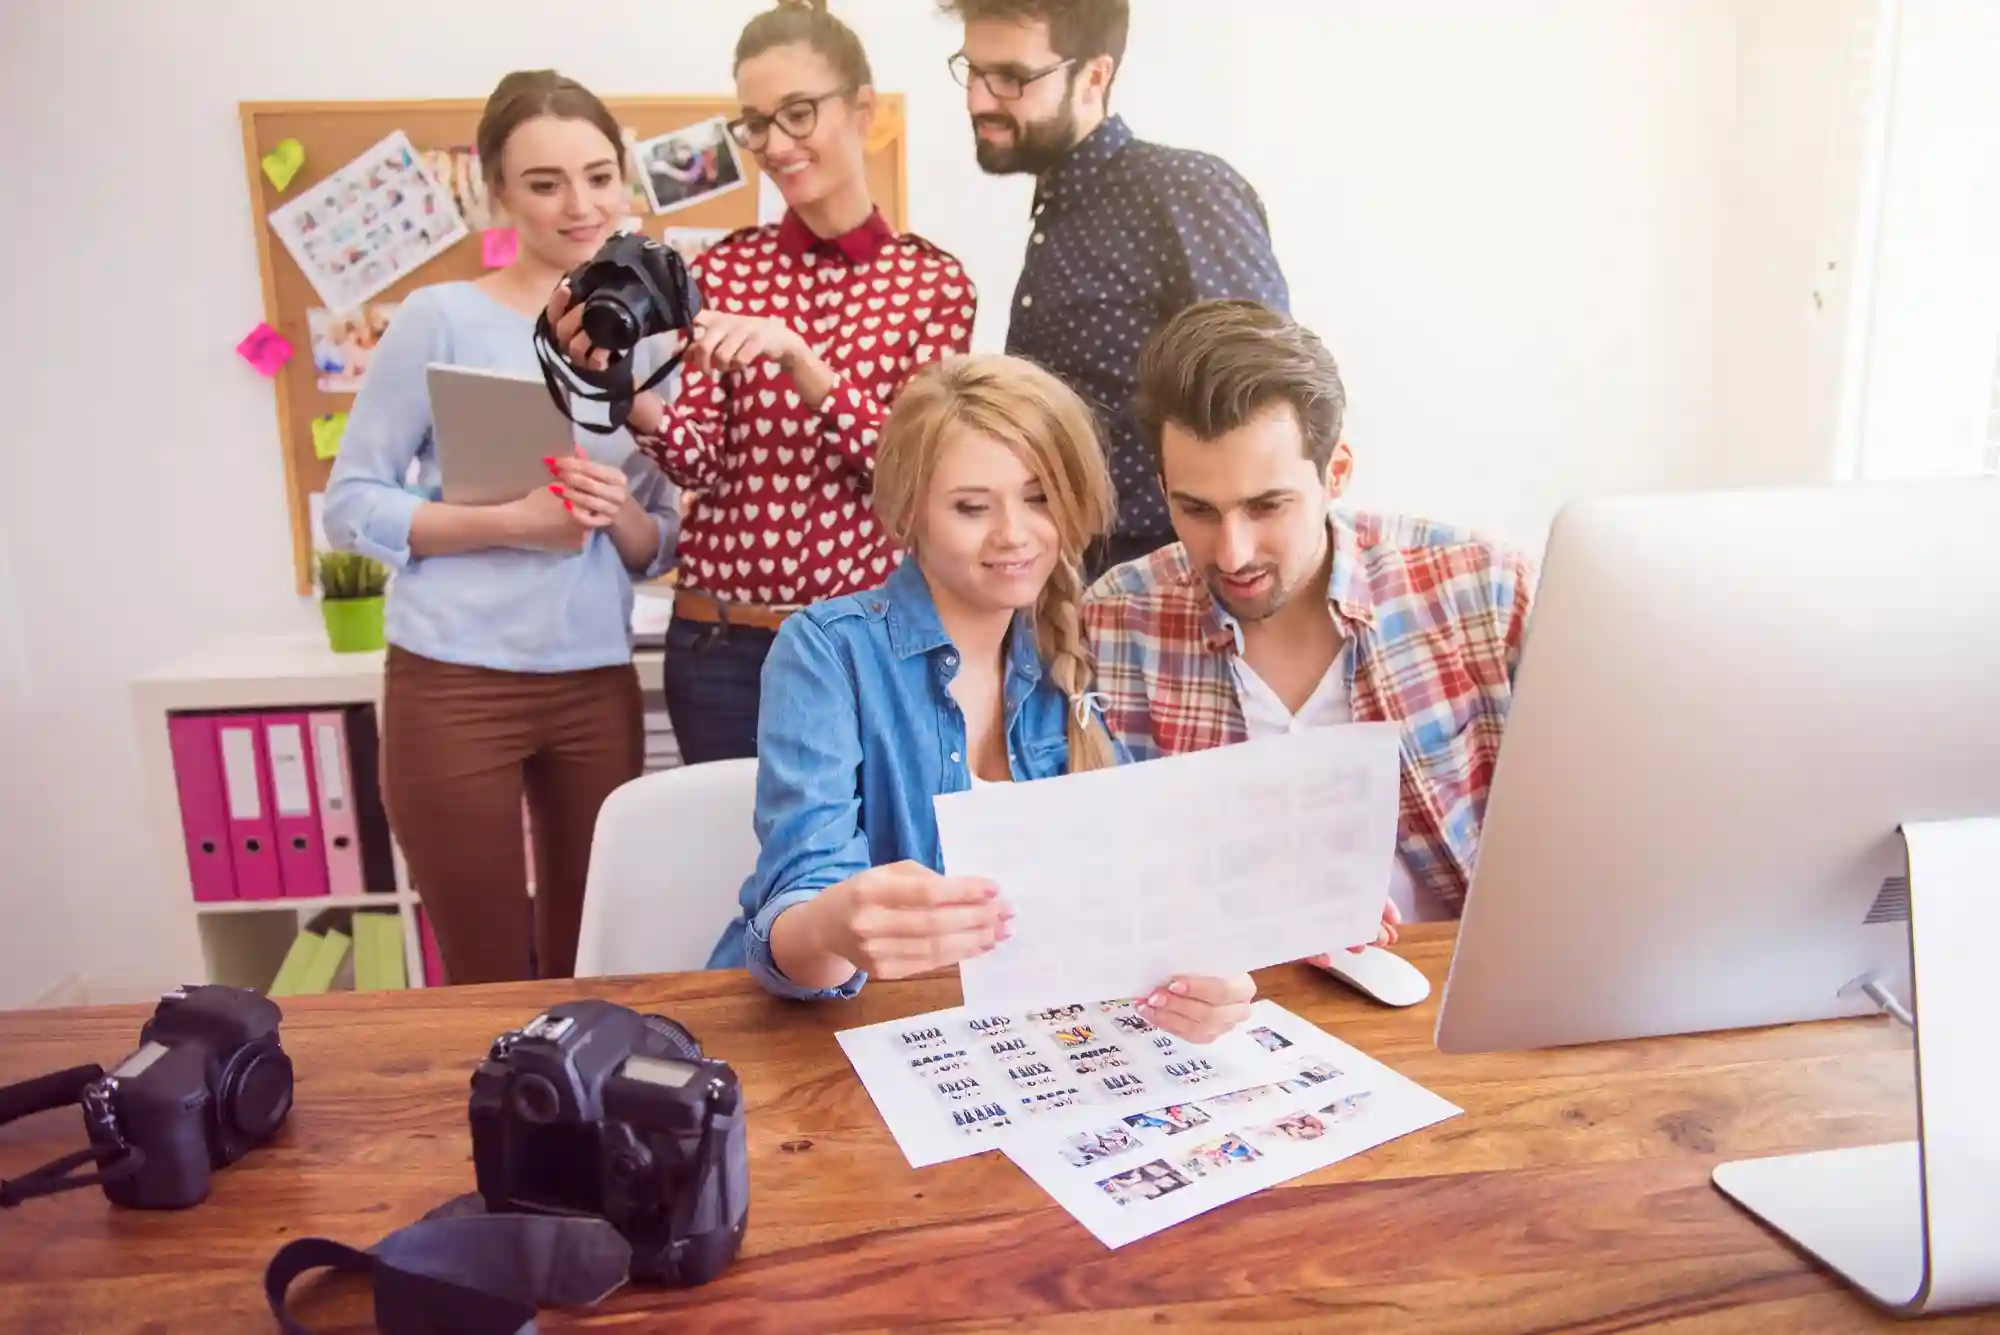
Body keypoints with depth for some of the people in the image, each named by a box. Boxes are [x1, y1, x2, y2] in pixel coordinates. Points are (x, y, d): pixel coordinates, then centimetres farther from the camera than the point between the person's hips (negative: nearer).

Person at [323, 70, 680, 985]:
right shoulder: (442, 317, -4)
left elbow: (662, 546, 9)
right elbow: (351, 502, -5)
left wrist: (621, 516, -13)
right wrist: (509, 523, -19)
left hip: (598, 687, 4)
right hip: (452, 684, -3)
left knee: (586, 965, 15)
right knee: (486, 978, 8)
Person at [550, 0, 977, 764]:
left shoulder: (934, 282, -1)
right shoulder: (723, 269, 4)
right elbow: (704, 462, -4)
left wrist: (798, 359, -25)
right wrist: (632, 395, -25)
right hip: (720, 643, 2)